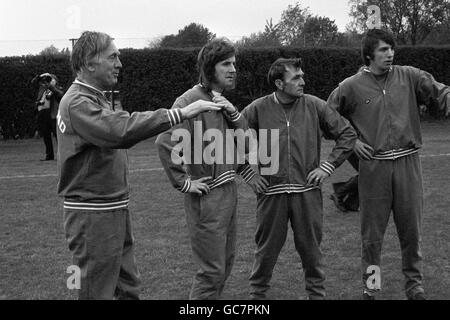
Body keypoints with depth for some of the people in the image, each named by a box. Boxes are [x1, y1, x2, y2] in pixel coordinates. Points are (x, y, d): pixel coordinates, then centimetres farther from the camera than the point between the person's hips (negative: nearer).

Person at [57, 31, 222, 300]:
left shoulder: (95, 99, 16)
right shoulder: (78, 103, -19)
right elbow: (121, 130, -36)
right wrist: (180, 114, -38)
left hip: (115, 209, 10)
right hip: (93, 214, -10)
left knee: (128, 287, 15)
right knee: (98, 291, -1)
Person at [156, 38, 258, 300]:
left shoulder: (223, 101, 11)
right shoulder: (191, 100, -16)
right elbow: (165, 142, -26)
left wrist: (233, 112, -8)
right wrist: (183, 183, -20)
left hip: (229, 190, 9)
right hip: (207, 196, -9)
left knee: (226, 262, 19)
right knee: (212, 270, -3)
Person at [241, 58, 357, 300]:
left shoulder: (314, 106, 0)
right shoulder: (258, 109, -2)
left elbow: (347, 134, 6)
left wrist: (327, 166, 0)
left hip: (307, 191, 1)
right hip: (271, 192, -1)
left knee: (311, 248, 9)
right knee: (266, 248, 7)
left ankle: (317, 293, 25)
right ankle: (257, 293, 23)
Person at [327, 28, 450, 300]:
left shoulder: (409, 77, 3)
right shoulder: (352, 87, 0)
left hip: (408, 163, 1)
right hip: (374, 166, -1)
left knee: (412, 229, 9)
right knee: (372, 231, 7)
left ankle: (415, 284, 24)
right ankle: (371, 286, 22)